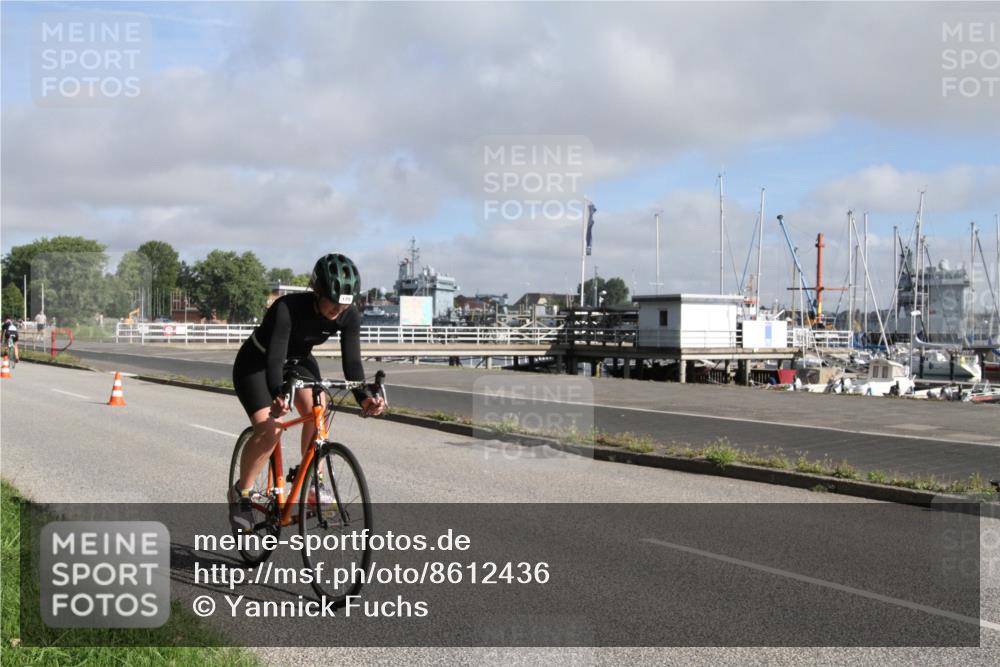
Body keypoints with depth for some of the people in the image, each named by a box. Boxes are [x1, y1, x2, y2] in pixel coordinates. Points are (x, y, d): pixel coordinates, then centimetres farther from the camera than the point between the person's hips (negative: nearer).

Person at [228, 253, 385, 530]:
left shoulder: (349, 315, -22)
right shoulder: (287, 308, -36)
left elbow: (351, 360, -25)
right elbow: (275, 357, -45)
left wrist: (363, 397, -43)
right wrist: (278, 395, -62)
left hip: (298, 360, 5)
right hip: (256, 363, -5)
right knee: (269, 429, -21)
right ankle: (241, 493, 1)